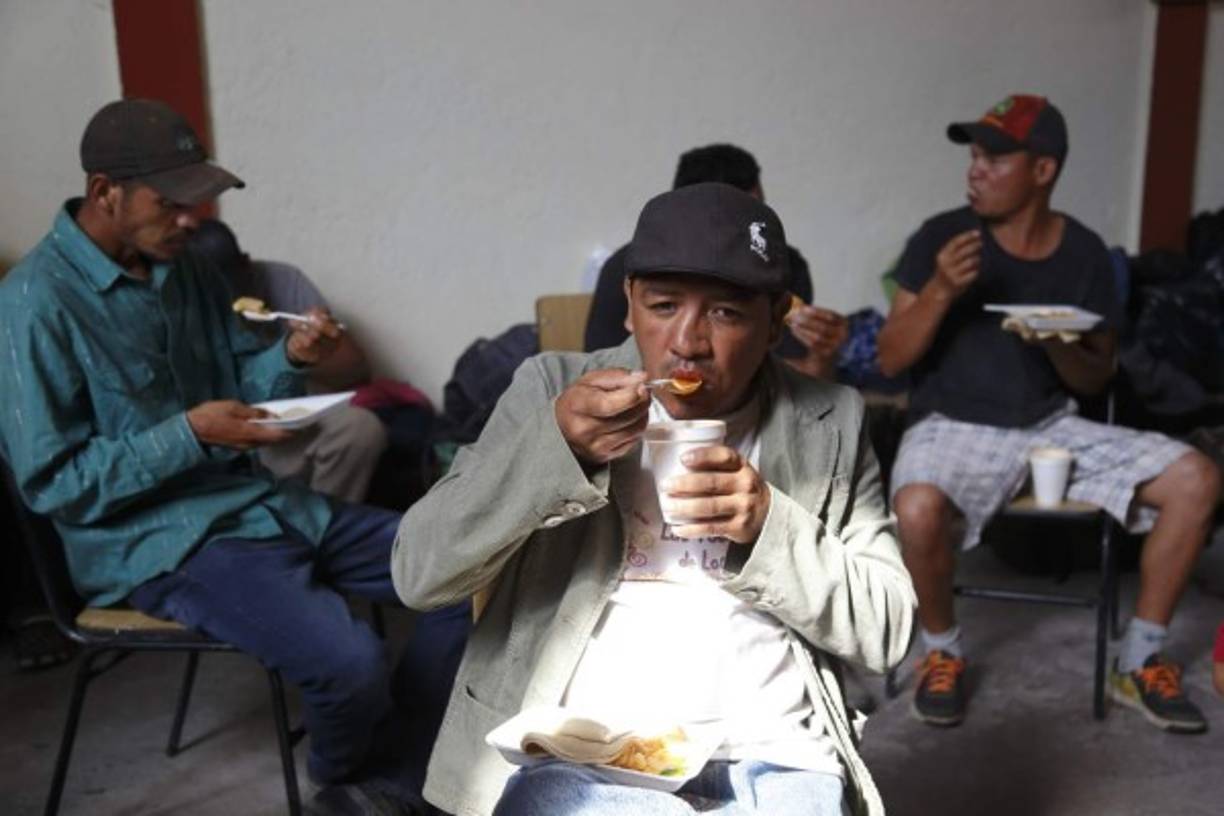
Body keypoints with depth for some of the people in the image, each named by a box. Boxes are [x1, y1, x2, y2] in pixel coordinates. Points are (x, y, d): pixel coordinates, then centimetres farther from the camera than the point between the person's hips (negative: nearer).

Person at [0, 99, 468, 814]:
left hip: (256, 500, 8)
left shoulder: (185, 269, 8)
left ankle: (403, 747, 17)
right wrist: (189, 435, -22)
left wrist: (292, 359, -7)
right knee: (350, 660, -30)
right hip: (154, 540, -7)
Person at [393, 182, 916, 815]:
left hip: (772, 754, 1)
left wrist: (770, 526, -11)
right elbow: (418, 574, -3)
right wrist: (554, 445, -18)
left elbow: (885, 630, 6)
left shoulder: (830, 422, 7)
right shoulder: (552, 388, 4)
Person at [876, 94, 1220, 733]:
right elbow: (890, 360, -7)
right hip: (955, 425, -3)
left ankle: (1139, 661, 4)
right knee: (918, 509, -36)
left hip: (1053, 426, 4)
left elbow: (1096, 381, 7)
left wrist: (1057, 347, -16)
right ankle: (942, 651, -4)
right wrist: (939, 293, -23)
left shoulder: (1084, 252, 2)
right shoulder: (940, 237, -6)